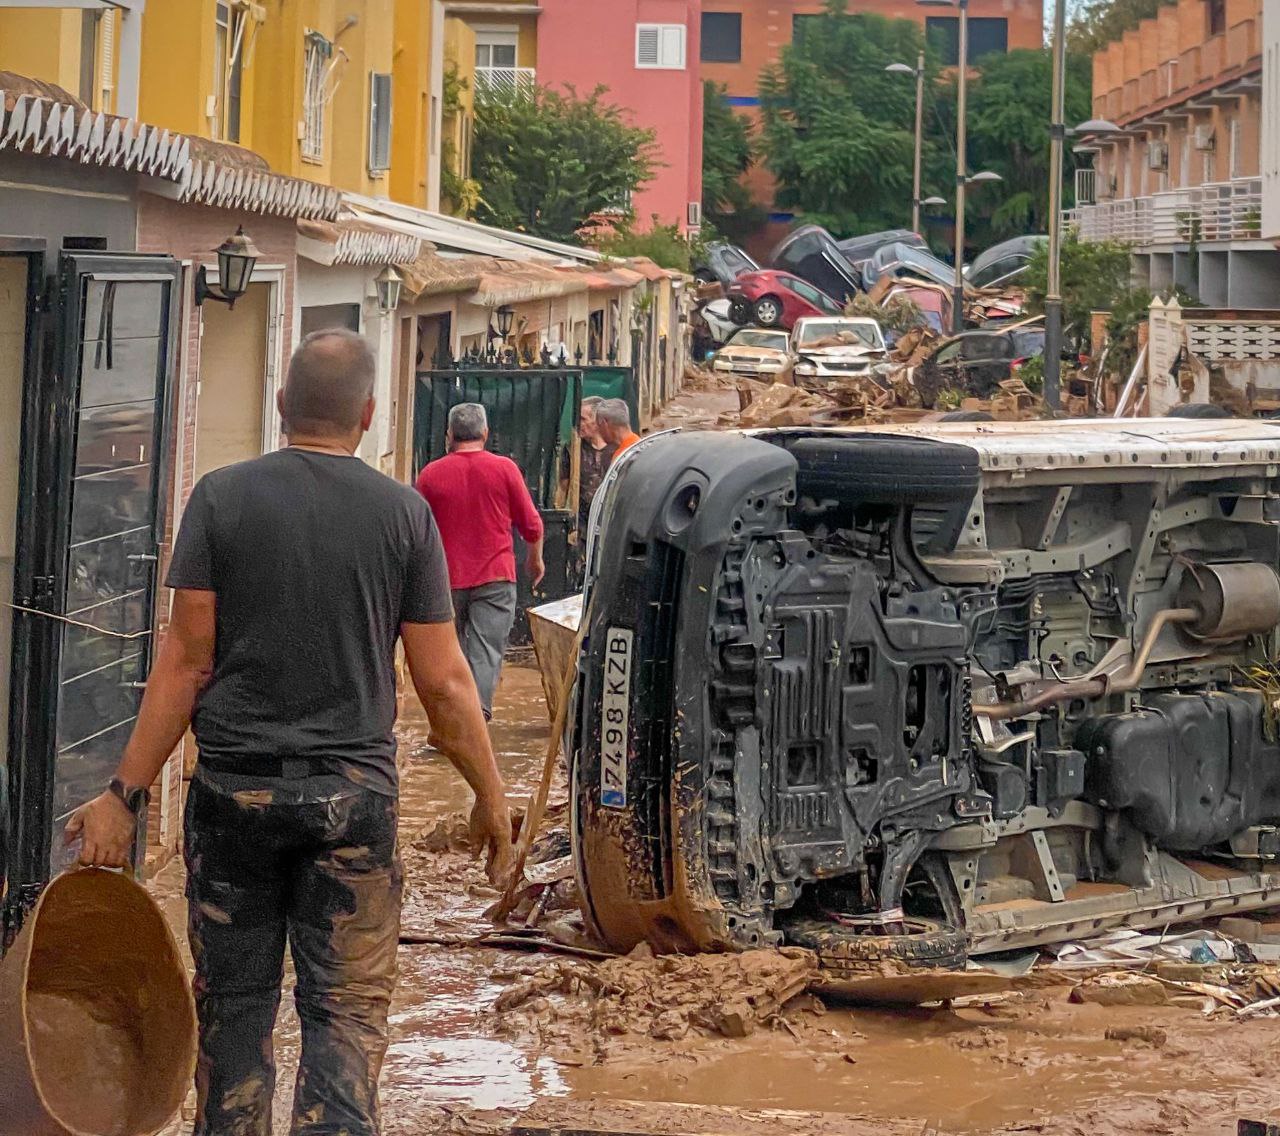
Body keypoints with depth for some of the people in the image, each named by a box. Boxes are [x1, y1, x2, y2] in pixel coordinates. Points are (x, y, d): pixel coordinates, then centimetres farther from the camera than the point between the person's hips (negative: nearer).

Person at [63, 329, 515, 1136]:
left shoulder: (222, 497, -2)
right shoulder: (404, 513, -2)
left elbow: (186, 661, -5)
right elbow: (443, 682, -1)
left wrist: (127, 794, -1)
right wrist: (491, 797, 10)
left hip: (234, 789, 1)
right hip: (354, 793, -1)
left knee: (235, 1003, 11)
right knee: (348, 1009, 4)